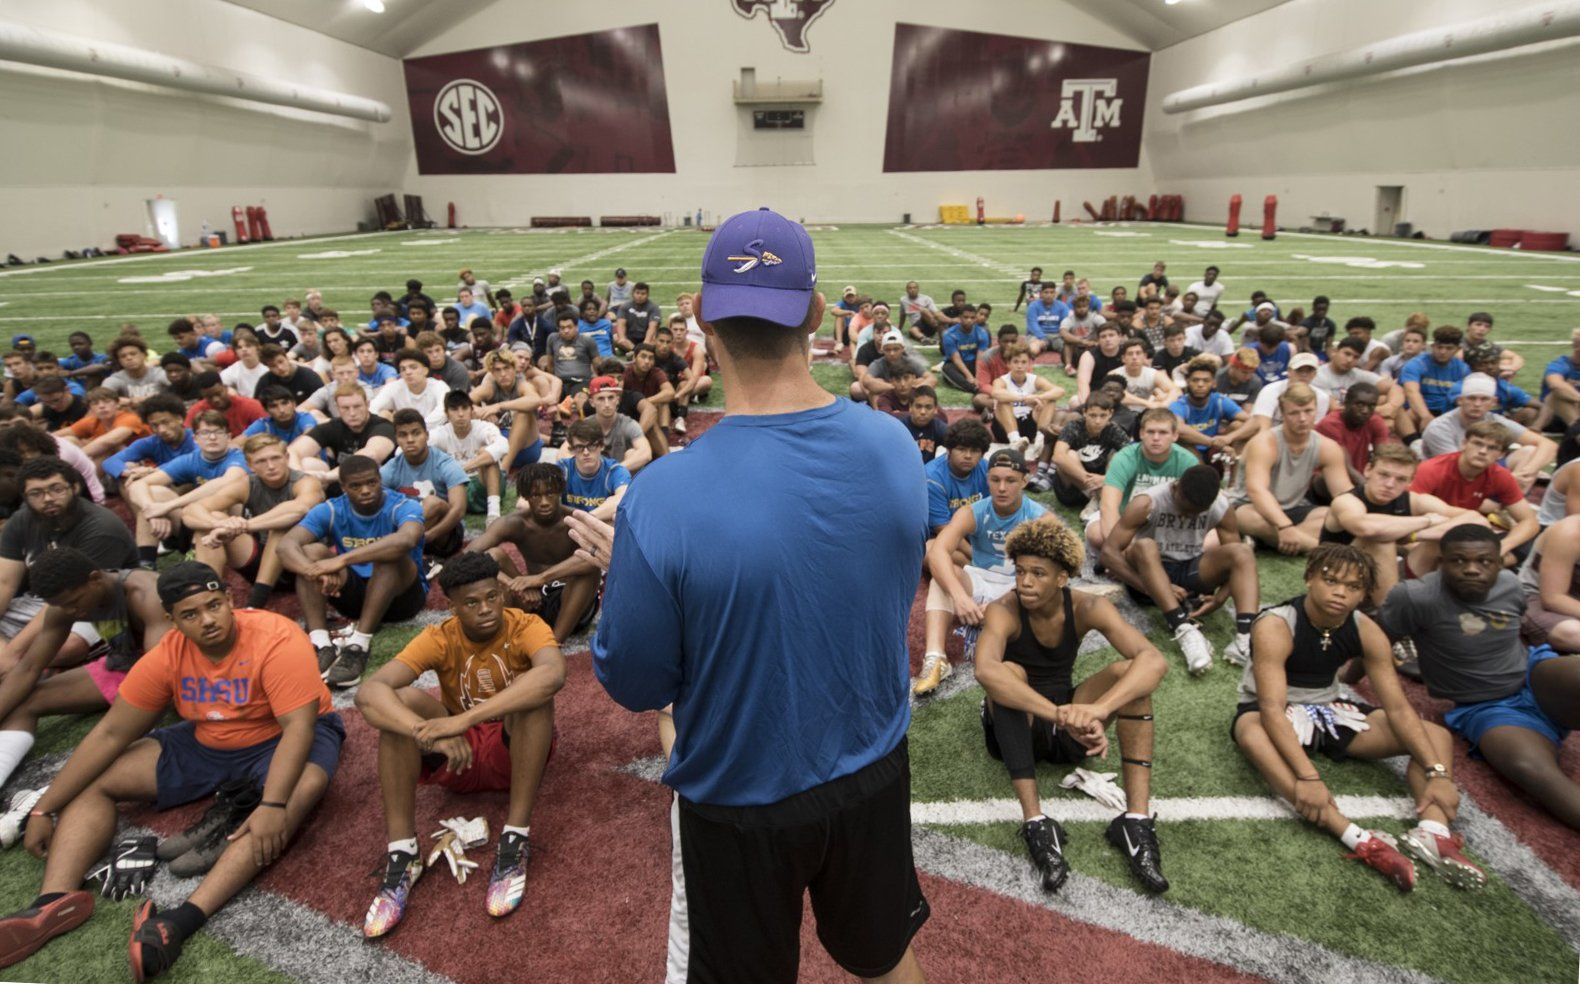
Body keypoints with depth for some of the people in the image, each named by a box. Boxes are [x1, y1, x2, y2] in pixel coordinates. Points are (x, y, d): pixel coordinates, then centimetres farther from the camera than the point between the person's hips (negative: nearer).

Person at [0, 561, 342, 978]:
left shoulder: (276, 638, -27)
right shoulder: (167, 656, -10)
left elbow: (298, 725, -33)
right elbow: (111, 734, -3)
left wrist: (271, 805, -43)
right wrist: (45, 808, -5)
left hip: (280, 739, -6)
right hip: (205, 744, 6)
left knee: (304, 787, -39)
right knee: (95, 779, -2)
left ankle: (186, 918, -48)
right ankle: (57, 900, -19)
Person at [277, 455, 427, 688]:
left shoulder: (403, 507, -17)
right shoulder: (331, 511, -6)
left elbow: (406, 539, -41)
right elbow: (286, 545, -21)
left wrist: (342, 559, -47)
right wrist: (315, 571, -43)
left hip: (401, 593, -4)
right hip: (352, 591, 4)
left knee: (390, 555, -33)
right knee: (311, 551, -18)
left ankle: (358, 646, -37)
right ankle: (320, 645, -31)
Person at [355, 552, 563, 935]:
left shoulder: (526, 627, -19)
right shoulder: (439, 638, -13)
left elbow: (553, 674, -43)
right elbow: (368, 692, -28)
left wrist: (463, 719, -48)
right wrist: (428, 733, -46)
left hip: (516, 753, -2)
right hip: (458, 755, 2)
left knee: (533, 690, -33)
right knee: (400, 701, -25)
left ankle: (516, 838, -26)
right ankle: (402, 851, -22)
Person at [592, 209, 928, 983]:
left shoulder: (663, 497, -30)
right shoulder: (895, 446, -16)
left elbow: (634, 685, -16)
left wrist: (624, 575, 1)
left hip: (741, 797, -2)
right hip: (874, 771, 3)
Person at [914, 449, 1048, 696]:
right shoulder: (971, 513, -11)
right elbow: (938, 552, -27)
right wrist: (959, 596, -45)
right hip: (979, 582, 1)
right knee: (943, 574, -29)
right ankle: (934, 659, -41)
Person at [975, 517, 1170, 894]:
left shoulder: (1087, 608, -15)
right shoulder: (1004, 611, -23)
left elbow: (1154, 660, -30)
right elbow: (985, 671, -45)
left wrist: (1099, 709, -48)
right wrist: (1061, 715, -55)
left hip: (1067, 729, 3)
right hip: (1015, 728, -3)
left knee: (1129, 672, -21)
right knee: (1009, 673, -34)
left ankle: (1136, 819, -27)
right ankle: (1036, 823, -37)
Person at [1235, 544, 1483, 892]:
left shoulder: (1366, 631, -9)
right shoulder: (1275, 627, -27)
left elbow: (1398, 708, -9)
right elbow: (1273, 709, -34)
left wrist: (1437, 773, -21)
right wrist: (1307, 777, -44)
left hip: (1330, 709, 7)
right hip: (1273, 714, -6)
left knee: (1436, 736, -3)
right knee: (1253, 737, -42)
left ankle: (1433, 832, -26)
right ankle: (1360, 841, -49)